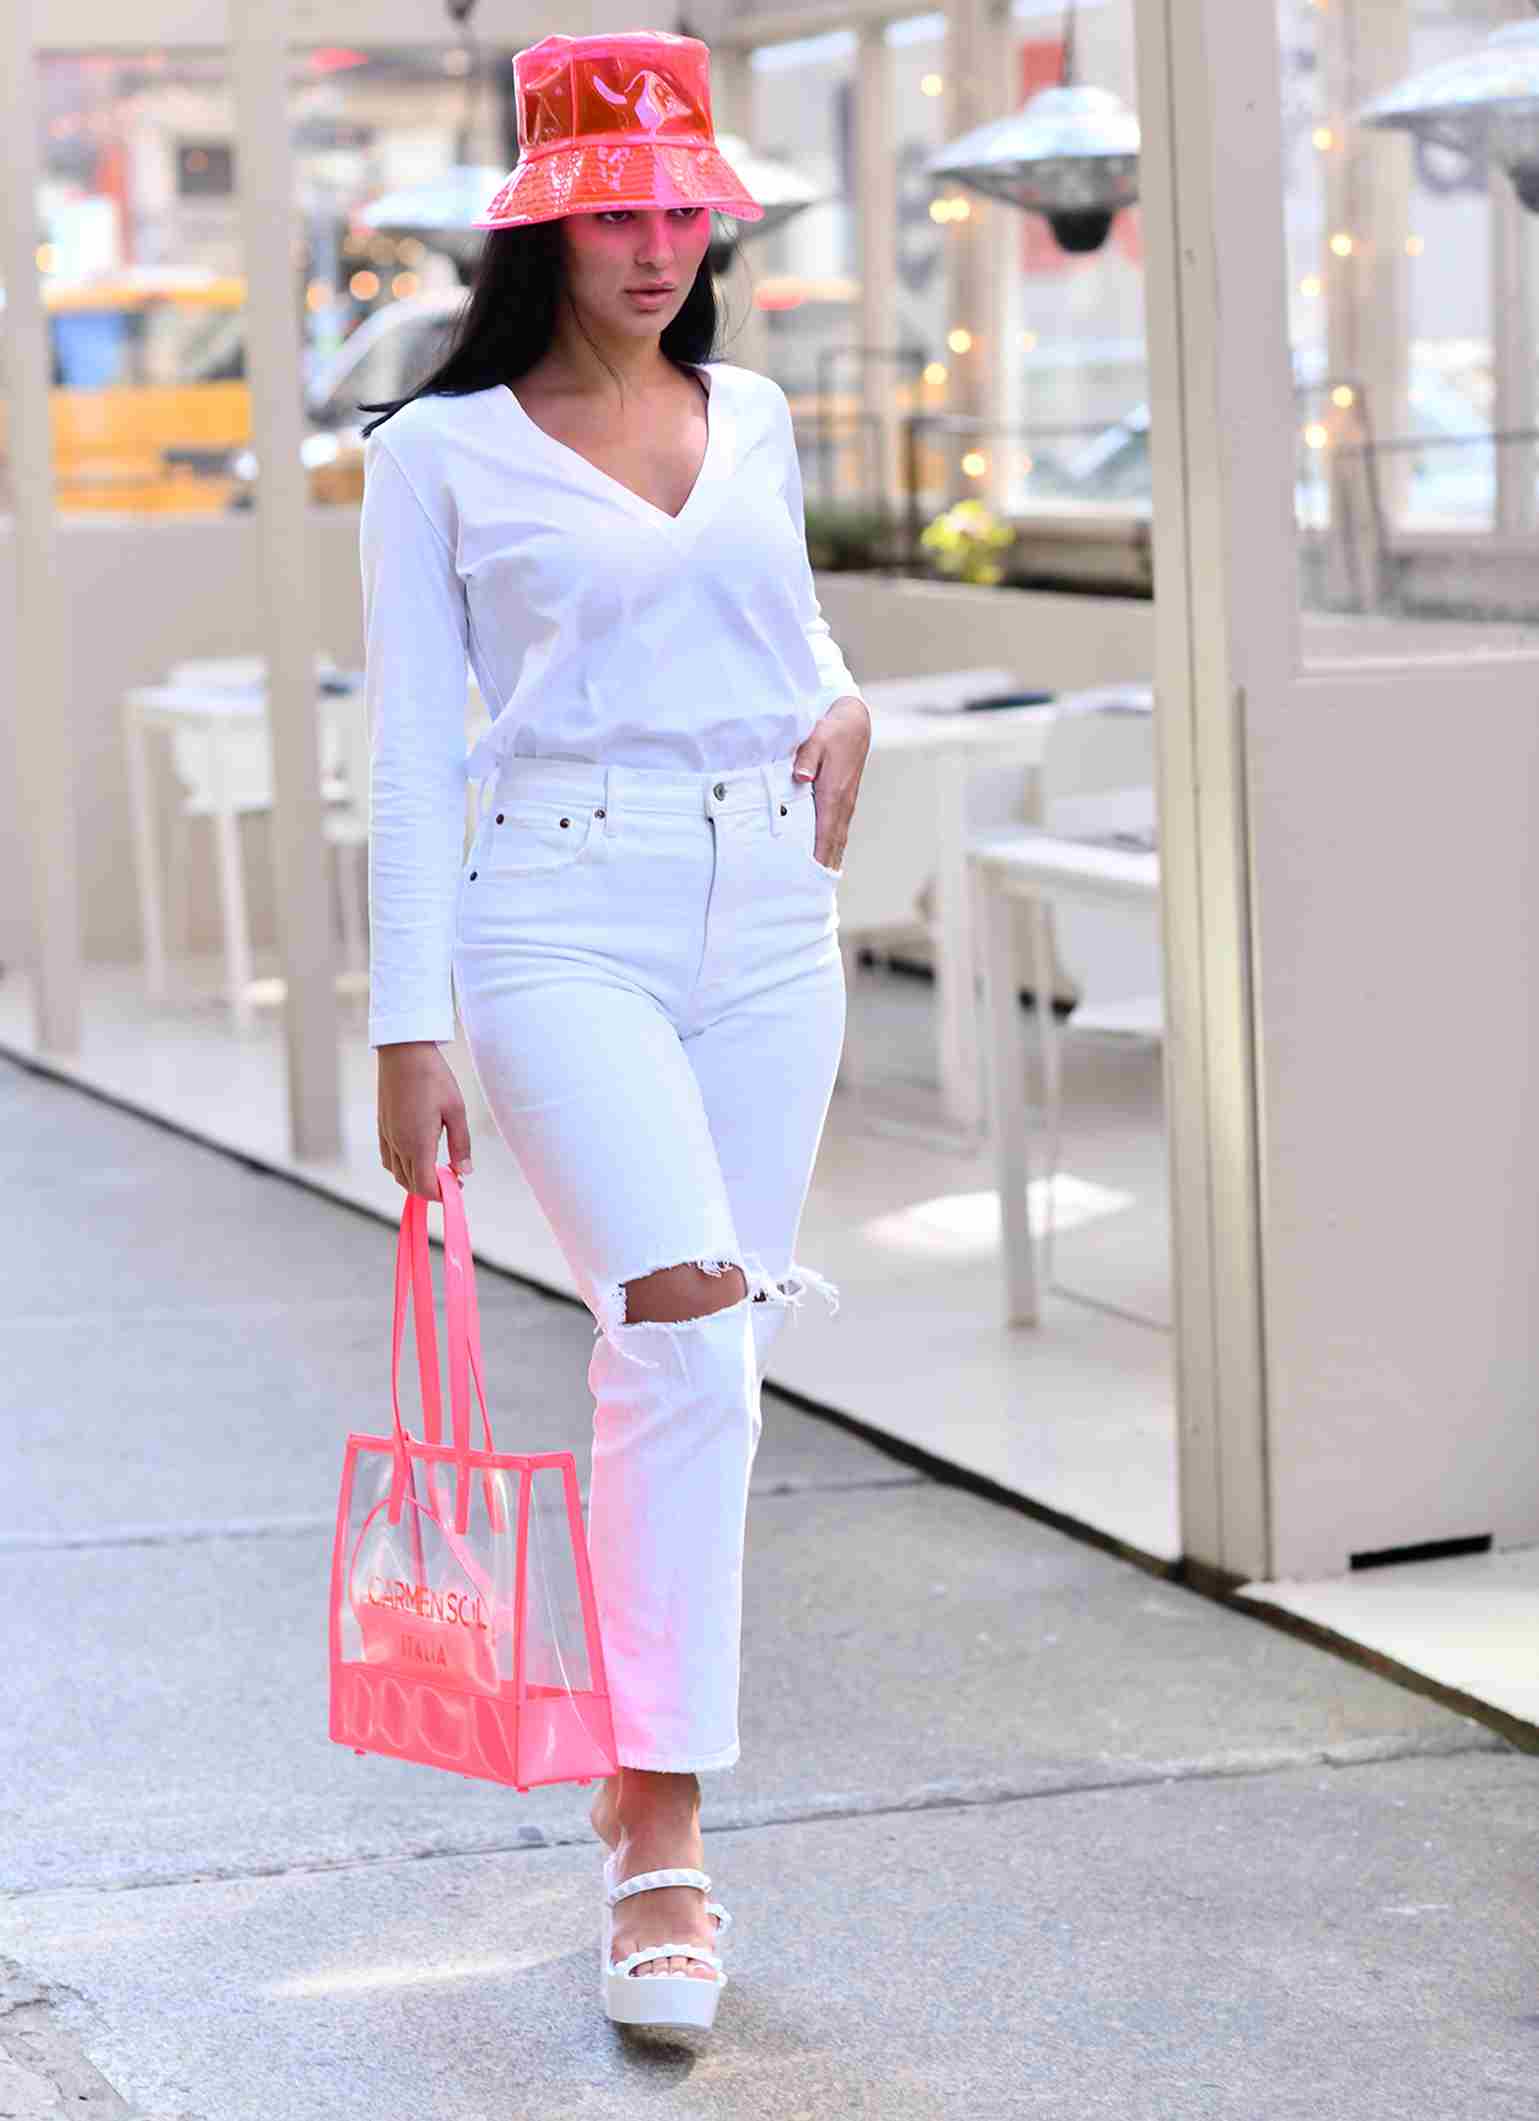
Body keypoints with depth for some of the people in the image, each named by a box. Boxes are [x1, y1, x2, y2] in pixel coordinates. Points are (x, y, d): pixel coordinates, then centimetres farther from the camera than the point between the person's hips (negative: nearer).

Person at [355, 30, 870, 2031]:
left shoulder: (755, 418, 14)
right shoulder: (444, 450, 1)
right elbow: (415, 754, 0)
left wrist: (846, 703, 8)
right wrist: (408, 1027, -4)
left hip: (769, 921, 5)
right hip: (564, 922, -5)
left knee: (705, 1364, 6)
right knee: (689, 1337, -20)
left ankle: (640, 1770, 20)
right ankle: (663, 1844, -16)